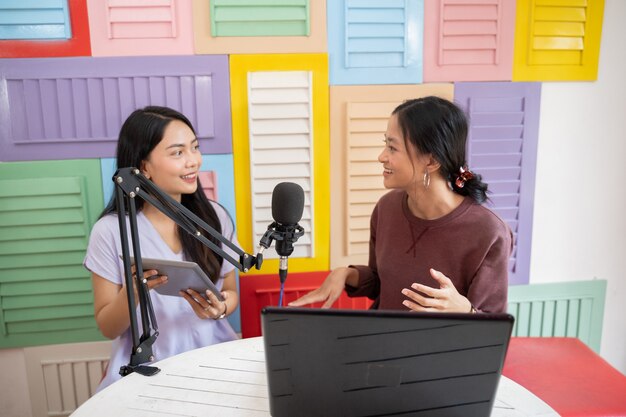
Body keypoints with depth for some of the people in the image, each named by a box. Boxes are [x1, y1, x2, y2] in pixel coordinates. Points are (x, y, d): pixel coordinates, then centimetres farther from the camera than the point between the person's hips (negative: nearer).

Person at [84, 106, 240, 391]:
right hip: (146, 367, -1)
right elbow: (107, 328, -1)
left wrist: (220, 308, -11)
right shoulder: (110, 231, -7)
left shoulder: (215, 217, -1)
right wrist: (132, 291, -20)